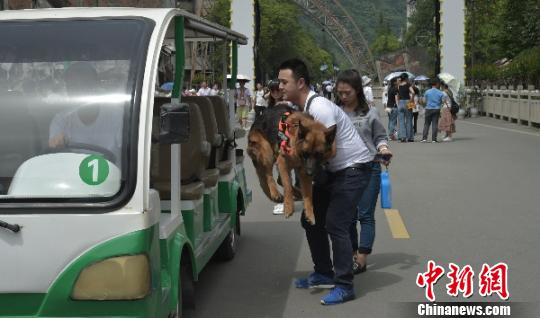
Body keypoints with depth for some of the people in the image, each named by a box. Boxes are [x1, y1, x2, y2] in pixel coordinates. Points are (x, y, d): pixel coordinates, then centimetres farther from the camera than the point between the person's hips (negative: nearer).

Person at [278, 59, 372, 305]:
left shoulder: (319, 108, -25)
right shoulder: (296, 109, 2)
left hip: (353, 168, -9)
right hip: (332, 171, 9)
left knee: (335, 225, -14)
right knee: (311, 219, 11)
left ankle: (344, 286, -5)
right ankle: (324, 274, 24)